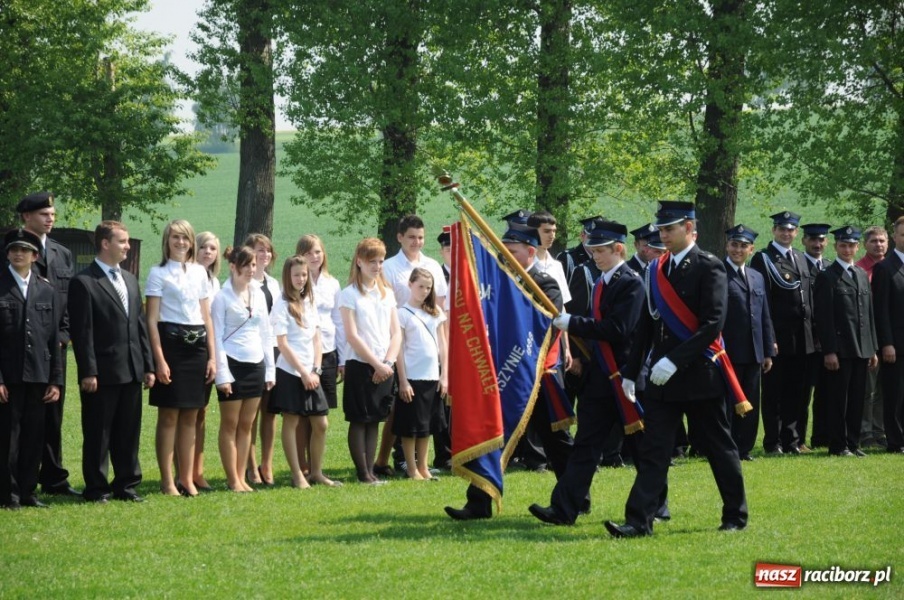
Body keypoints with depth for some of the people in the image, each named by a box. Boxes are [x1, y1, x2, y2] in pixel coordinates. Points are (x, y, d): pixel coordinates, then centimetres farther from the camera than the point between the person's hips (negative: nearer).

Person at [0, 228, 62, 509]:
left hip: (38, 375, 4)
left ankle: (28, 491, 14)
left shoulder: (46, 290, 10)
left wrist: (55, 380, 5)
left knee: (34, 437, 6)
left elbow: (54, 338, 11)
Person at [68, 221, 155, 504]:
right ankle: (96, 489, 8)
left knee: (129, 433, 12)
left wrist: (148, 365, 12)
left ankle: (126, 485, 20)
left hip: (131, 371, 7)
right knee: (98, 435, 1)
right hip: (102, 374, -7)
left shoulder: (130, 280, 16)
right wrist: (88, 372, -17)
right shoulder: (84, 282, -8)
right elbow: (82, 332, -12)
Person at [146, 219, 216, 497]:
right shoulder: (159, 273, -2)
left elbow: (207, 317, 15)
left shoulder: (200, 272, 13)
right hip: (170, 342, -5)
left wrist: (212, 356, 8)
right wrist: (159, 360, -13)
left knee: (190, 416, 8)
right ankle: (167, 481, 3)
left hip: (196, 346, 5)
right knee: (169, 415, -2)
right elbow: (152, 320, -6)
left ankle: (187, 478, 14)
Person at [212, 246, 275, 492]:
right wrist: (222, 374, -13)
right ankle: (233, 480, 5)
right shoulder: (222, 298, -7)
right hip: (233, 363, -5)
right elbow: (217, 337, -9)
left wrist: (270, 369, 9)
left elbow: (266, 333, 13)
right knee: (230, 425, 1)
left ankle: (241, 477, 13)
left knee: (246, 425, 9)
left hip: (255, 364, 5)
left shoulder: (258, 295, 10)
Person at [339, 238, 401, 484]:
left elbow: (396, 333, 8)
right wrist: (377, 364, -13)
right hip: (360, 365, -5)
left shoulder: (387, 293, 11)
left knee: (374, 420, 7)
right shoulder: (349, 294, -5)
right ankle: (363, 473, 0)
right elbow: (352, 336, -11)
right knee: (359, 420, -2)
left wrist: (388, 362, -7)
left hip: (385, 368, 5)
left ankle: (370, 471, 10)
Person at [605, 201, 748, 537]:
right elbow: (647, 324, 15)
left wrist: (675, 361, -23)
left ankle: (736, 516, 20)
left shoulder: (709, 268, -9)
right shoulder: (658, 270, 11)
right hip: (662, 377, 6)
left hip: (700, 373, -6)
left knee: (719, 447, 7)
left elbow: (713, 324, -18)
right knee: (653, 449, -2)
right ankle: (639, 521, -7)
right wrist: (631, 371, 13)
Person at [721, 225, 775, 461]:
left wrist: (768, 351, 13)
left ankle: (744, 448, 17)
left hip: (754, 353, 7)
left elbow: (765, 318, 18)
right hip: (728, 352, -7)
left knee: (750, 406, 10)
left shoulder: (757, 278, 17)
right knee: (726, 405, -2)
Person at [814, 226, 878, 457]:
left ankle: (853, 443, 15)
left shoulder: (862, 275, 15)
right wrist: (829, 351, -16)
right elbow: (823, 318, -10)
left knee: (857, 399, 8)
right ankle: (838, 445, 5)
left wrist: (873, 348, 13)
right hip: (839, 349, -6)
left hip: (861, 349, 6)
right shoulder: (827, 277, -5)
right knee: (838, 399, -1)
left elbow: (869, 314, 17)